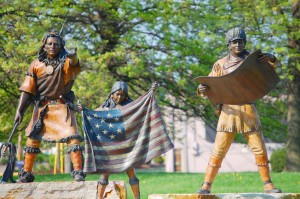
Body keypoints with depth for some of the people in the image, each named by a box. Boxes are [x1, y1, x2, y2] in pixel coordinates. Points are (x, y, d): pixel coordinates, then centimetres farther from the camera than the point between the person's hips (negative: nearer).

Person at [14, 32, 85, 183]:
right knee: (33, 138, 4)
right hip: (42, 106, 2)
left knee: (72, 137, -14)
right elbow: (27, 89, 2)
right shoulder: (36, 64, 2)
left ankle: (78, 172, -12)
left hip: (62, 106, -2)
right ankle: (26, 173, 13)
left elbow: (73, 62, -32)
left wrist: (73, 57, -57)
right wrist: (20, 110, -7)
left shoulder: (65, 62, -5)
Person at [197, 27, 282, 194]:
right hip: (229, 110, -1)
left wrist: (271, 59, -16)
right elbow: (209, 86, 5)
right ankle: (206, 185, -1)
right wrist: (202, 90, -19)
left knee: (259, 149, 2)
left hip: (248, 111, 1)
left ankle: (268, 184, 11)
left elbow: (270, 68, 8)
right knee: (218, 150, -5)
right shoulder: (221, 64, 7)